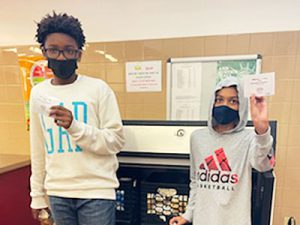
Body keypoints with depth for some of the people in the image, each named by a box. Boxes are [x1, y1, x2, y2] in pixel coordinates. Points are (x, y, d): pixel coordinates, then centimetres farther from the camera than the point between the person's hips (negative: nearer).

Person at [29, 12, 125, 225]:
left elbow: (116, 141, -10)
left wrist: (75, 126, -22)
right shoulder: (38, 93, 5)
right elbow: (38, 148, 10)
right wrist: (38, 194, 13)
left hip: (96, 191, -3)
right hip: (57, 193, 4)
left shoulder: (98, 88, -8)